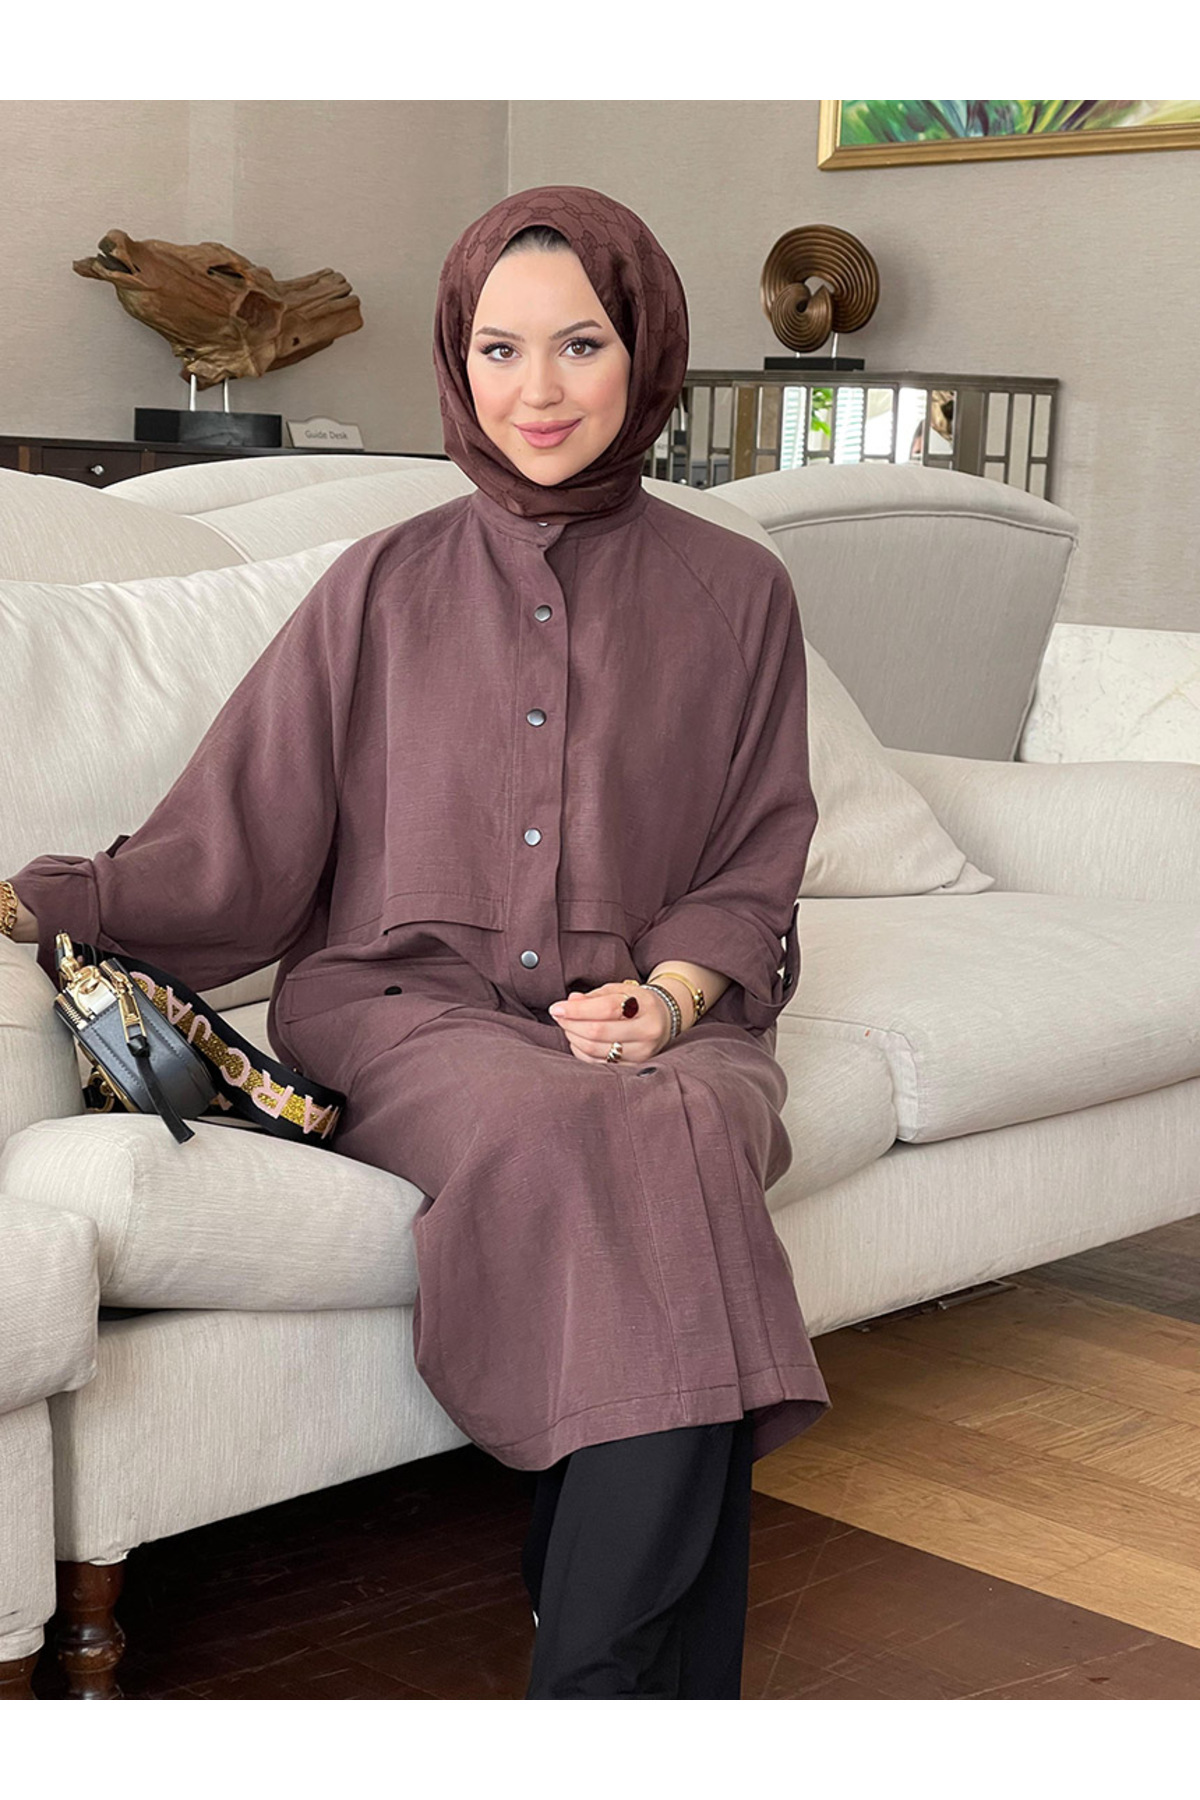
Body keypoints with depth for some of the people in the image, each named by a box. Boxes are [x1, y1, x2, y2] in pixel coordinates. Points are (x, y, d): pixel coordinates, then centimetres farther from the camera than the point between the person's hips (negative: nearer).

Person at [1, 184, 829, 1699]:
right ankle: (671, 1675, -26)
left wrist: (664, 995, -7)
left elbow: (757, 863, 12)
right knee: (575, 1134, -34)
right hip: (406, 1003, -1)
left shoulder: (733, 593, 11)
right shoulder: (385, 587, 10)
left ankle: (600, 1672, -28)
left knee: (683, 1137, -35)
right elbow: (236, 839, 4)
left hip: (660, 1015, 1)